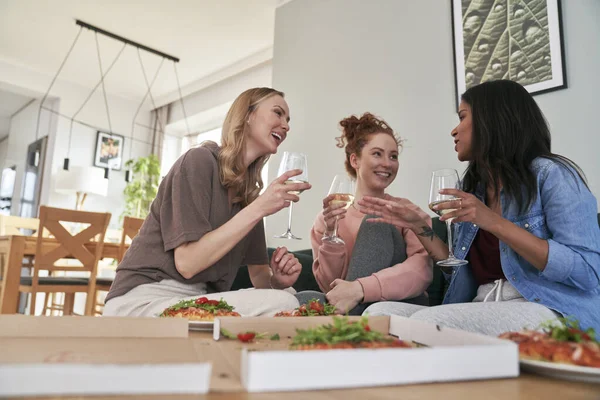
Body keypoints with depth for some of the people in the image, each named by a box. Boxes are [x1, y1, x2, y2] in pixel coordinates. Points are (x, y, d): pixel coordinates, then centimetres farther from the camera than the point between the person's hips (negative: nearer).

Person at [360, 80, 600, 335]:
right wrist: (418, 226, 7)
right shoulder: (475, 189, 15)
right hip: (485, 311, 6)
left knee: (427, 322, -31)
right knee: (379, 313, -18)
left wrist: (494, 222, -20)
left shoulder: (549, 174, -3)